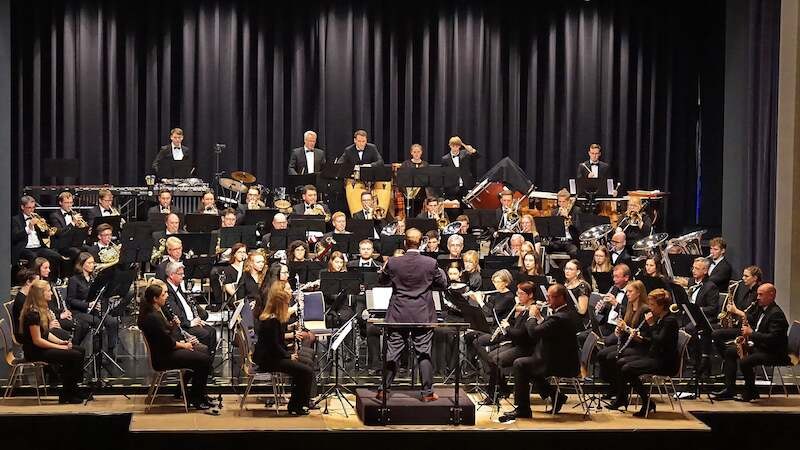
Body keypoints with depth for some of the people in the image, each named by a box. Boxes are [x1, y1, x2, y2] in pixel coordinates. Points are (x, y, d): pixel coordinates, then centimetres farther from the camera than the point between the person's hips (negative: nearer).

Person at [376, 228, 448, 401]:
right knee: (424, 353, 4)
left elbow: (382, 279, 9)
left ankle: (384, 390, 12)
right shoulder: (431, 263, -10)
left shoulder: (393, 262, -8)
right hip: (423, 315, 0)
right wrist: (440, 271, 21)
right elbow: (443, 284, 2)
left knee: (391, 352, 8)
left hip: (398, 315, 1)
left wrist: (383, 268, 28)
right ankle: (427, 392, 6)